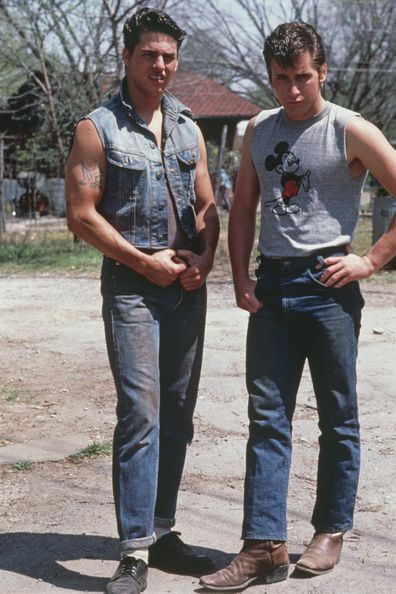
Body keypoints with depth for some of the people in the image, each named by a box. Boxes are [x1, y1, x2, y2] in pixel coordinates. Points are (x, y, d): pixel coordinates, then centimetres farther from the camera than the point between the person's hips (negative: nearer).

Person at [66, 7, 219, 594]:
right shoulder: (98, 127, -2)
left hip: (188, 286, 6)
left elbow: (206, 206, 16)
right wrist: (145, 262, -11)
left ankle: (162, 531, 19)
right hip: (131, 285, -5)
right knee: (141, 413, -11)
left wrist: (205, 258, -3)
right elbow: (82, 215, -7)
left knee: (177, 413, 8)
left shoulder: (188, 128, 14)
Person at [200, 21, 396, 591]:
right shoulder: (258, 131, 10)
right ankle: (265, 546, 5)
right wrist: (241, 279, 5)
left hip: (327, 286, -4)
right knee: (267, 417, 2)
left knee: (338, 417, 7)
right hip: (271, 287, 5)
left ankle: (330, 532, 21)